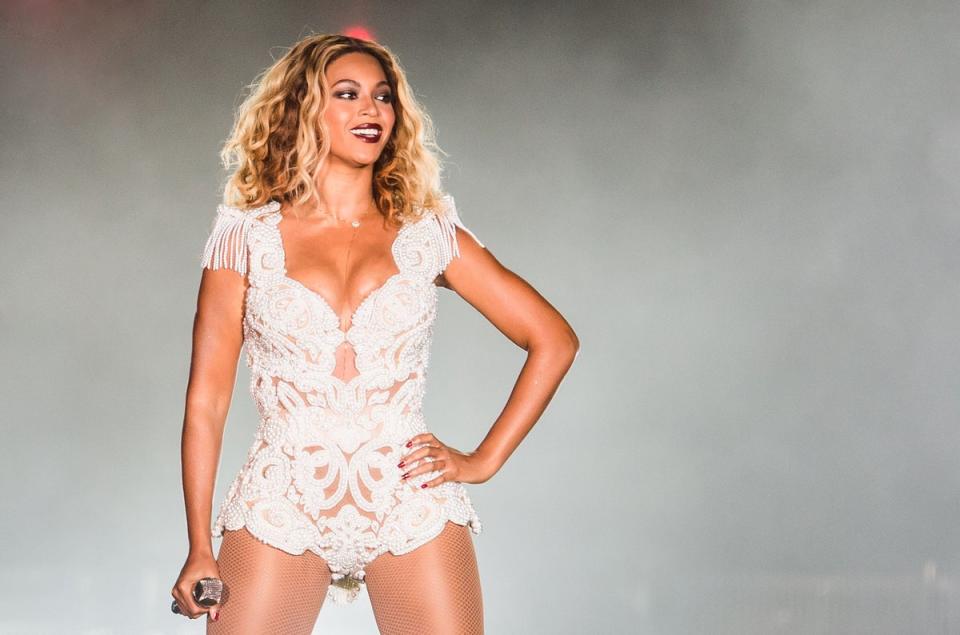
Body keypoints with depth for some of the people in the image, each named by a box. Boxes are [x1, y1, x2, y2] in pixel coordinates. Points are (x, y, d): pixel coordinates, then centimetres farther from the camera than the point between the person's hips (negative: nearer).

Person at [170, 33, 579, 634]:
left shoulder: (429, 235, 6)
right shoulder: (247, 236, 4)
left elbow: (554, 340, 9)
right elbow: (207, 397, 2)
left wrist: (483, 460, 2)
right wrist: (200, 549, -2)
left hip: (412, 504, 1)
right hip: (281, 510, -1)